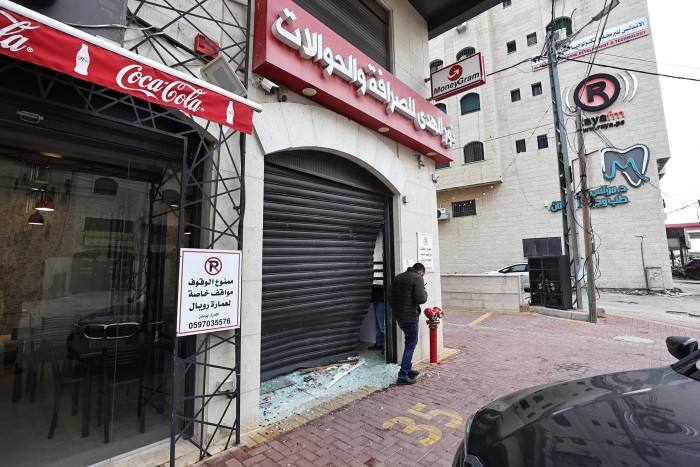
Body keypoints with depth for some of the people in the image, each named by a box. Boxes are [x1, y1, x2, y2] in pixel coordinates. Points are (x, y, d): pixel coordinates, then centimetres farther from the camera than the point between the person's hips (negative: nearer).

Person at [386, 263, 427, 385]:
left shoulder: (398, 277, 10)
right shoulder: (418, 278, -12)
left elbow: (389, 294, 9)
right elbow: (421, 299, -21)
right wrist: (425, 293, 0)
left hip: (399, 316, 8)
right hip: (410, 317, -8)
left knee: (410, 343, 23)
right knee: (411, 344, 3)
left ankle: (408, 369, 33)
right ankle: (403, 376, 6)